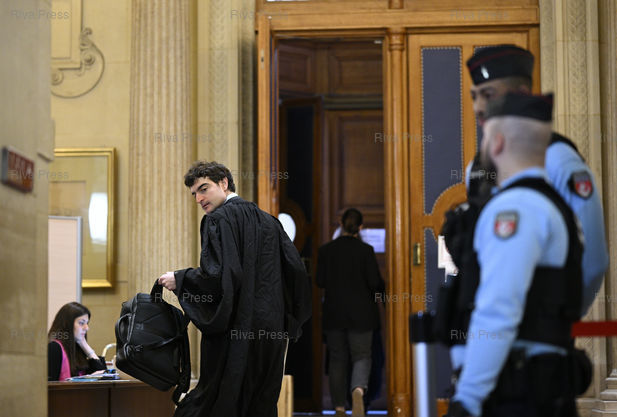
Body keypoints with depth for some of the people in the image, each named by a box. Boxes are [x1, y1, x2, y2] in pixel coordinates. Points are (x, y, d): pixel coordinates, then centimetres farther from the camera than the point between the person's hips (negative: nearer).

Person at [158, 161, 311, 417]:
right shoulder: (268, 221, 14)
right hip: (271, 334, 7)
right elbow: (296, 269, 10)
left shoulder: (219, 219, -7)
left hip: (235, 331, -7)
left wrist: (178, 279, -6)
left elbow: (220, 274, -20)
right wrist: (289, 323, 19)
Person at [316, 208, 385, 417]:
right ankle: (358, 390, -26)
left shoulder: (325, 250, -3)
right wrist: (380, 288, 13)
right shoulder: (366, 250, -9)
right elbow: (375, 282, -9)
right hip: (361, 313, -2)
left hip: (333, 313, 2)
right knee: (361, 356, 4)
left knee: (337, 359, 10)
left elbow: (320, 281, -1)